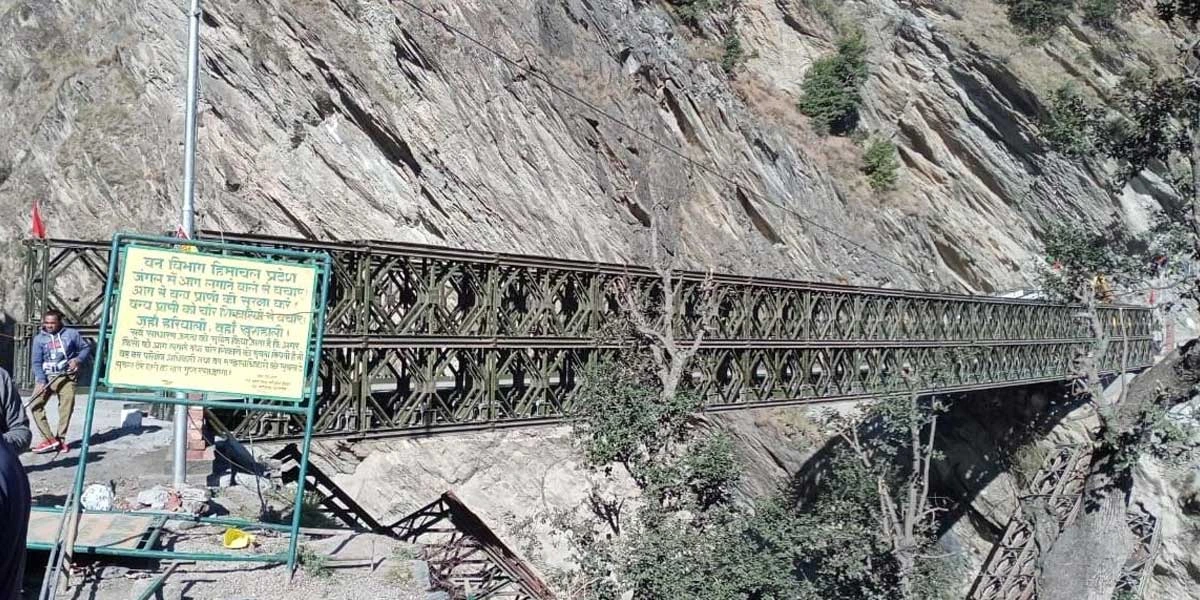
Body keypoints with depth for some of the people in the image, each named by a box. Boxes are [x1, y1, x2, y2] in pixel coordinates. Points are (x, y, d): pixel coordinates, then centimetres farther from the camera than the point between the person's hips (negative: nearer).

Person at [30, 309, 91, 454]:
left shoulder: (71, 334, 4)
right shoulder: (39, 338, 3)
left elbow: (86, 348, 12)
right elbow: (36, 362, 0)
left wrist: (78, 360, -8)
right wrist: (41, 381, -13)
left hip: (66, 377, 0)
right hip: (46, 377, 0)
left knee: (67, 407, -3)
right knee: (35, 404, -15)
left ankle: (60, 439, 12)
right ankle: (49, 439, -14)